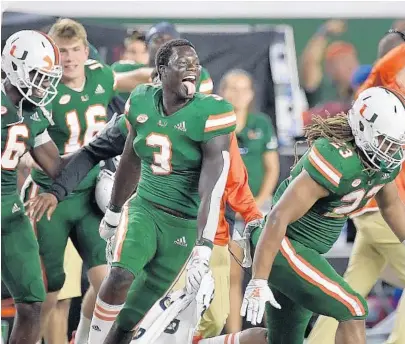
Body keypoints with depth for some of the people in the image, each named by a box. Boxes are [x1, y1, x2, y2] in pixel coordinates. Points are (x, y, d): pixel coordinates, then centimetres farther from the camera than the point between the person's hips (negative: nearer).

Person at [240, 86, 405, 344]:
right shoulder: (337, 160, -29)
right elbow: (279, 217, -29)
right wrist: (259, 281, -28)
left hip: (310, 252, 9)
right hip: (284, 248, -9)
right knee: (353, 310, -18)